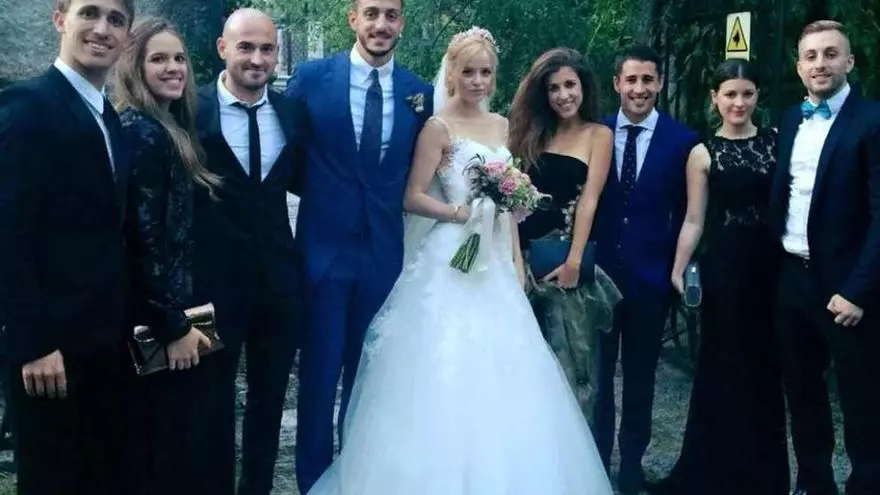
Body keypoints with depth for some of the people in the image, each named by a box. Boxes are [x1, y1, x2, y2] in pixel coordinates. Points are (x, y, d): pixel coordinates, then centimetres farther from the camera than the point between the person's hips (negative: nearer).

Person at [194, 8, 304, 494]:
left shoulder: (290, 111, 3)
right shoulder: (192, 109, -10)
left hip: (279, 275, 4)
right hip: (215, 276, -4)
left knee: (270, 395, 17)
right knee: (215, 396, 13)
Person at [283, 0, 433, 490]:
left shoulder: (420, 93, 2)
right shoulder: (311, 77, -4)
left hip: (384, 251, 3)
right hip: (324, 247, -2)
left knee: (368, 372, 16)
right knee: (320, 371, 6)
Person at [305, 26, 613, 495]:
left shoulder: (501, 125, 12)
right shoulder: (438, 127, -6)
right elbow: (413, 198, -10)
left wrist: (517, 260, 12)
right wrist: (463, 214, -20)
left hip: (496, 260, 6)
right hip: (451, 259, -6)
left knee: (498, 370, 8)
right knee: (446, 372, -4)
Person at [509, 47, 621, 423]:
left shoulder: (598, 134, -1)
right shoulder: (534, 131, 10)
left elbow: (588, 200, -8)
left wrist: (574, 260, -15)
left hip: (562, 254, -3)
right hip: (523, 252, 4)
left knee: (566, 355, 6)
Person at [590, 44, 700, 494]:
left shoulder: (682, 141, -4)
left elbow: (686, 214, -1)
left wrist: (678, 268, -4)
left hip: (651, 275, -1)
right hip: (599, 271, 1)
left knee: (640, 374, 13)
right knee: (596, 370, 9)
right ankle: (595, 459, 26)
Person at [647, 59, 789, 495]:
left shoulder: (777, 141, 4)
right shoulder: (704, 153, 0)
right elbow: (694, 220, -1)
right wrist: (678, 270, -11)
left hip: (771, 266, 2)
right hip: (723, 267, -2)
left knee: (766, 366, 11)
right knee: (724, 366, 6)